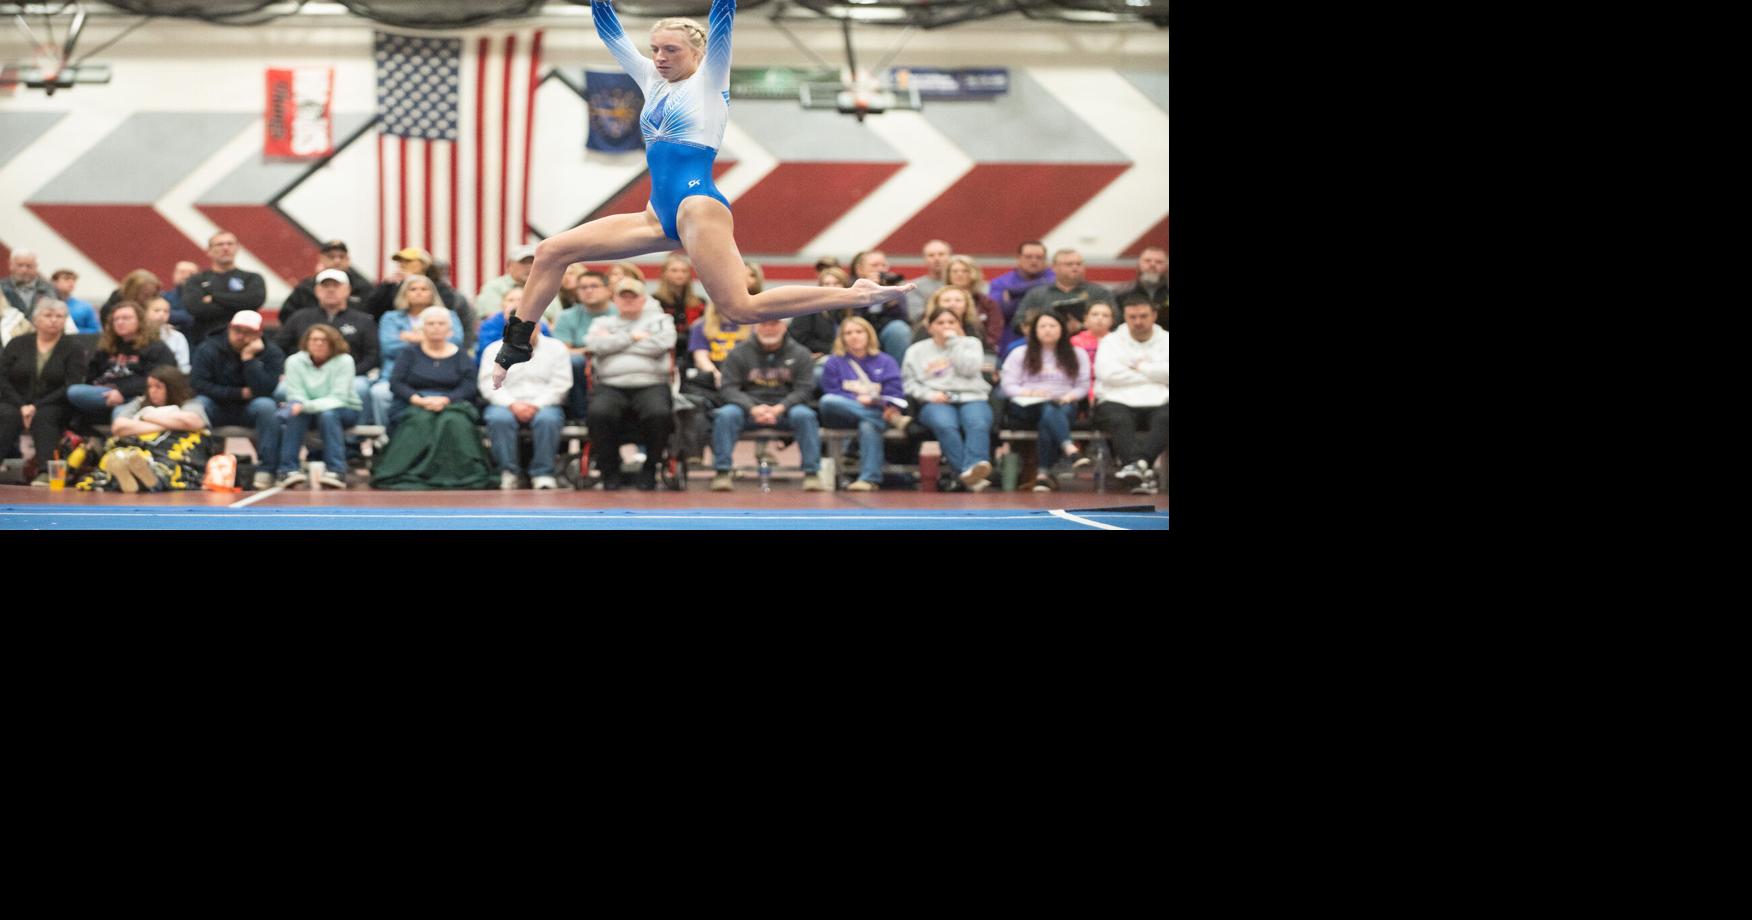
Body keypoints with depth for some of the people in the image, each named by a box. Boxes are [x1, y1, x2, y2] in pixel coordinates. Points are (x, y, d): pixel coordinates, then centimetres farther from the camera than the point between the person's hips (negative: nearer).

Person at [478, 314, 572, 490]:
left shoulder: (555, 348, 14)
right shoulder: (495, 349, 16)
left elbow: (560, 384, 2)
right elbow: (488, 384, 3)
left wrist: (536, 405, -13)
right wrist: (512, 405, -14)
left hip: (543, 405, -1)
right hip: (507, 404, 1)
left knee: (547, 419, -36)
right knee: (499, 419, -35)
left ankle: (543, 474, -27)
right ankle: (509, 473, -27)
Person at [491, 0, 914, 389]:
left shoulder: (709, 78, 4)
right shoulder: (652, 80, 21)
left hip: (698, 206, -7)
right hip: (659, 215, 7)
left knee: (741, 308, -20)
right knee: (551, 252, 1)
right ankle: (515, 347, 7)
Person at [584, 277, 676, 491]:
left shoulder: (659, 320, 20)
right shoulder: (603, 323, 25)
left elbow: (661, 344, -2)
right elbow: (596, 345, 2)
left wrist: (615, 342, 5)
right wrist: (633, 337, 4)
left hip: (651, 384, -1)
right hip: (611, 386, 1)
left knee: (659, 413, -35)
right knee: (599, 413, -34)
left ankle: (650, 469, -12)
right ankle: (609, 470, -14)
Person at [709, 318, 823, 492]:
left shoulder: (800, 354, 6)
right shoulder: (739, 353, 5)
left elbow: (804, 389, -2)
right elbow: (730, 388, -2)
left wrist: (779, 408, -20)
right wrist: (753, 409, -21)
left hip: (784, 409, 0)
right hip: (749, 409, 0)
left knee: (805, 415, -32)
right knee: (725, 415, -30)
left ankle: (812, 474, -27)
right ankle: (722, 472, -28)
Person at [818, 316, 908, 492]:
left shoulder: (885, 362, 16)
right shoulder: (833, 363, 16)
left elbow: (895, 393, 4)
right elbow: (832, 393, 3)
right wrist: (857, 400, -13)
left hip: (878, 412, -1)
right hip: (844, 417, 1)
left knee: (868, 425, -39)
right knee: (827, 401, -34)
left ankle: (869, 478, -47)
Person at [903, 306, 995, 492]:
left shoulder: (970, 343, 20)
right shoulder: (917, 351, 19)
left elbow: (969, 368, 0)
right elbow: (908, 382, 10)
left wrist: (953, 341, 4)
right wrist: (929, 394, -8)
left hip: (972, 398, 1)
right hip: (936, 402, 0)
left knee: (978, 424, -35)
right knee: (945, 425, -37)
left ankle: (974, 467, -59)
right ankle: (967, 473, -49)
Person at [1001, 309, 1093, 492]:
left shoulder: (1077, 355, 20)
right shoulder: (1019, 354, 18)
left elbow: (1083, 386, 11)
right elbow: (1008, 386, 7)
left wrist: (1070, 396, -11)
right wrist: (1030, 393, -12)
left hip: (1064, 404, 1)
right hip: (1029, 406, -1)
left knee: (1048, 423, -37)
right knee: (1049, 410, -38)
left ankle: (1043, 473, -45)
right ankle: (1070, 450, -61)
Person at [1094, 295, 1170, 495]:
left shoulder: (1166, 341, 17)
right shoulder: (1112, 341, 15)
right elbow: (1107, 373, -6)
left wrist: (1140, 367, 0)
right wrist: (1152, 374, 0)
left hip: (1159, 402, 1)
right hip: (1118, 401, -1)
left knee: (1165, 419, -34)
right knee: (1118, 419, -35)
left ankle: (1137, 463, -53)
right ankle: (1144, 473, -53)